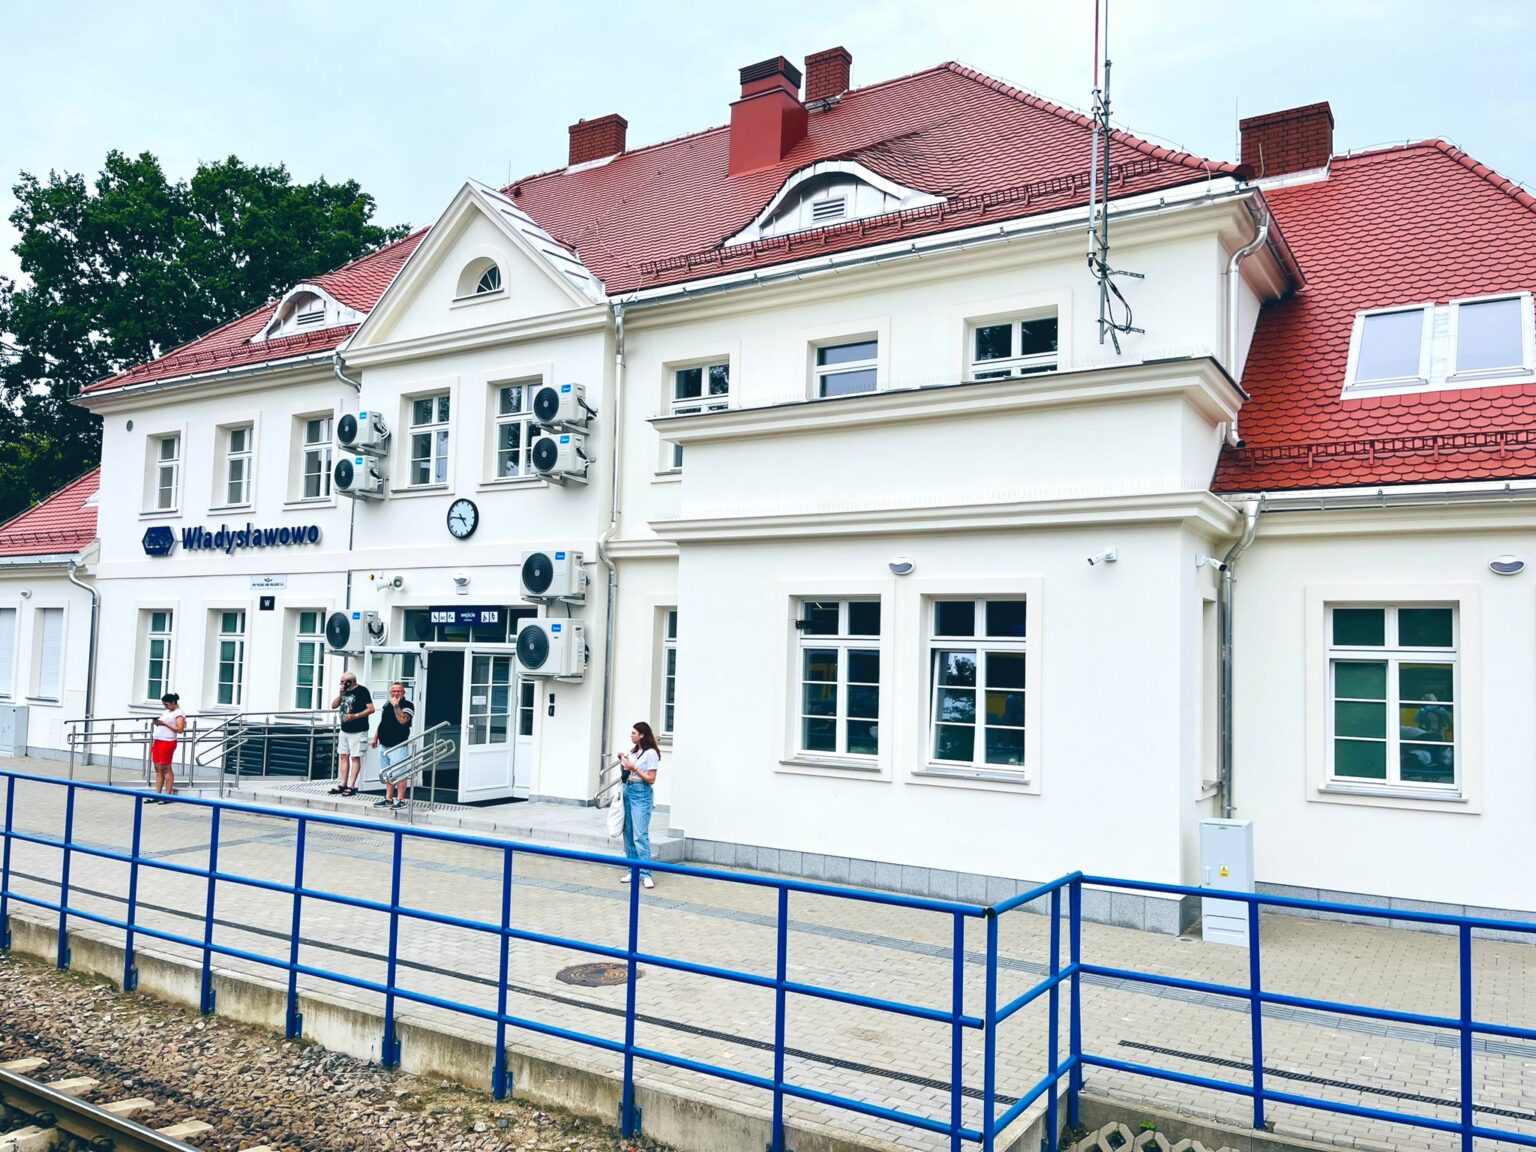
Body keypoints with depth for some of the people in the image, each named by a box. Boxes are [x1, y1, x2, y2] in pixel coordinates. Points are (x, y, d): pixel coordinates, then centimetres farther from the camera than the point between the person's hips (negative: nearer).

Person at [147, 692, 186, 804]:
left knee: (166, 769, -5)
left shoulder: (179, 713, -6)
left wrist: (165, 723, -17)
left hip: (167, 742, -8)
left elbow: (179, 729, -16)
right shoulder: (166, 712, 20)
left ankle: (168, 795, -1)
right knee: (158, 769, 8)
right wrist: (157, 722, 6)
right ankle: (157, 795, 10)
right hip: (157, 741, 8)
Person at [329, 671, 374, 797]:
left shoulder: (362, 691, -11)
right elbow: (333, 706, 9)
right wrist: (340, 694, -5)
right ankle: (343, 784, 14)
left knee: (355, 758, -4)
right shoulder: (345, 691, 10)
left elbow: (371, 709, -16)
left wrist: (355, 716, -21)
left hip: (358, 731, -7)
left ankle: (351, 786, -4)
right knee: (344, 756, 9)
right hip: (344, 730, 7)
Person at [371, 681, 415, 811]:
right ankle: (388, 799, 20)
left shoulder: (407, 705, -7)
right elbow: (381, 723, 23)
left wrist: (396, 705, -21)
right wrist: (376, 737, 21)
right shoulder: (387, 705, 16)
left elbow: (402, 720, -24)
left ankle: (400, 800, -3)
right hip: (385, 745, 8)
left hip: (399, 745, -8)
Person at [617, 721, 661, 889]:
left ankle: (646, 874, -12)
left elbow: (651, 779, -11)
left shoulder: (651, 753, -9)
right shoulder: (633, 751, 15)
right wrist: (623, 761, 7)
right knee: (628, 833, 7)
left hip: (641, 794, -8)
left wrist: (634, 768, -18)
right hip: (628, 791, 8)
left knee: (640, 835, -13)